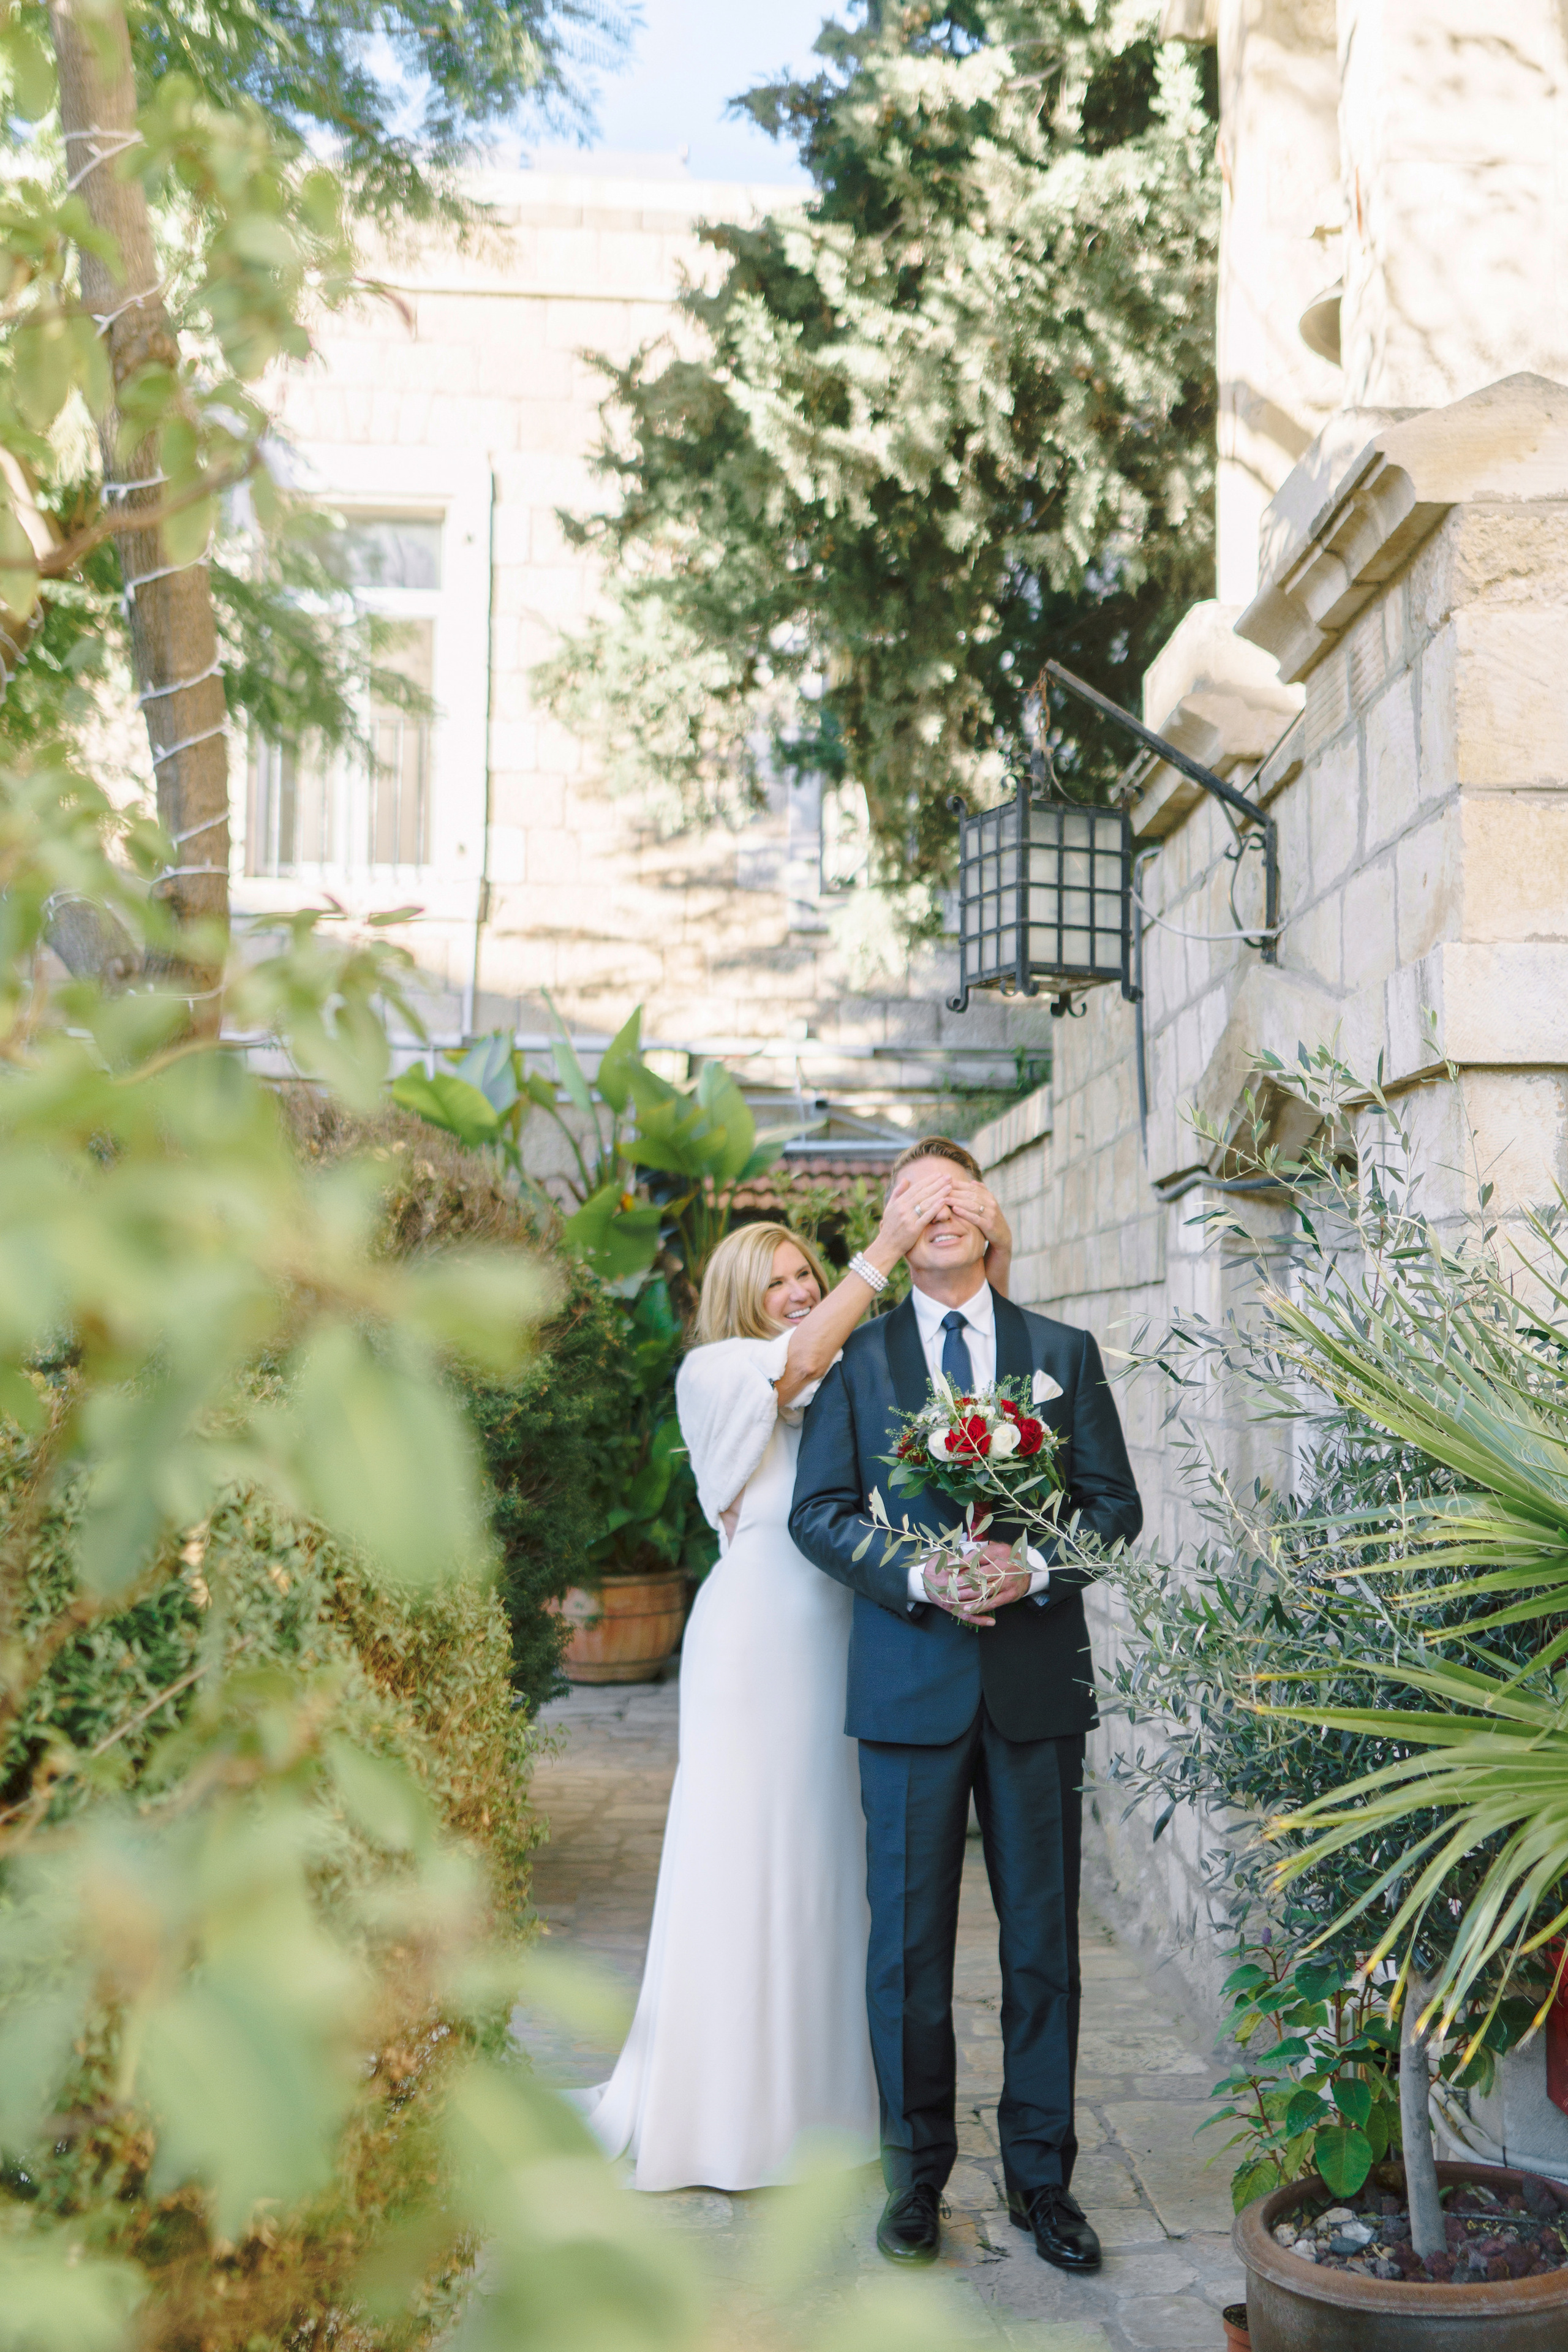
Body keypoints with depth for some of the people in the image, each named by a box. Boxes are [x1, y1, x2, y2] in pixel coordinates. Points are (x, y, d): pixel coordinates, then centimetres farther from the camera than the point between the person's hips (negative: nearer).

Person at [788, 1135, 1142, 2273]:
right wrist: (920, 1577, -15)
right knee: (909, 1939, 6)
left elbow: (1116, 1502, 4)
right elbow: (818, 1510, 0)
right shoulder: (857, 1358, 6)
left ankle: (1042, 2175, 21)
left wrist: (1035, 1568, -14)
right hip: (910, 1678, 0)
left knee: (1043, 1935, 7)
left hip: (1039, 1677, 1)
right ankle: (917, 2171, 21)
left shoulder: (1064, 1352, 8)